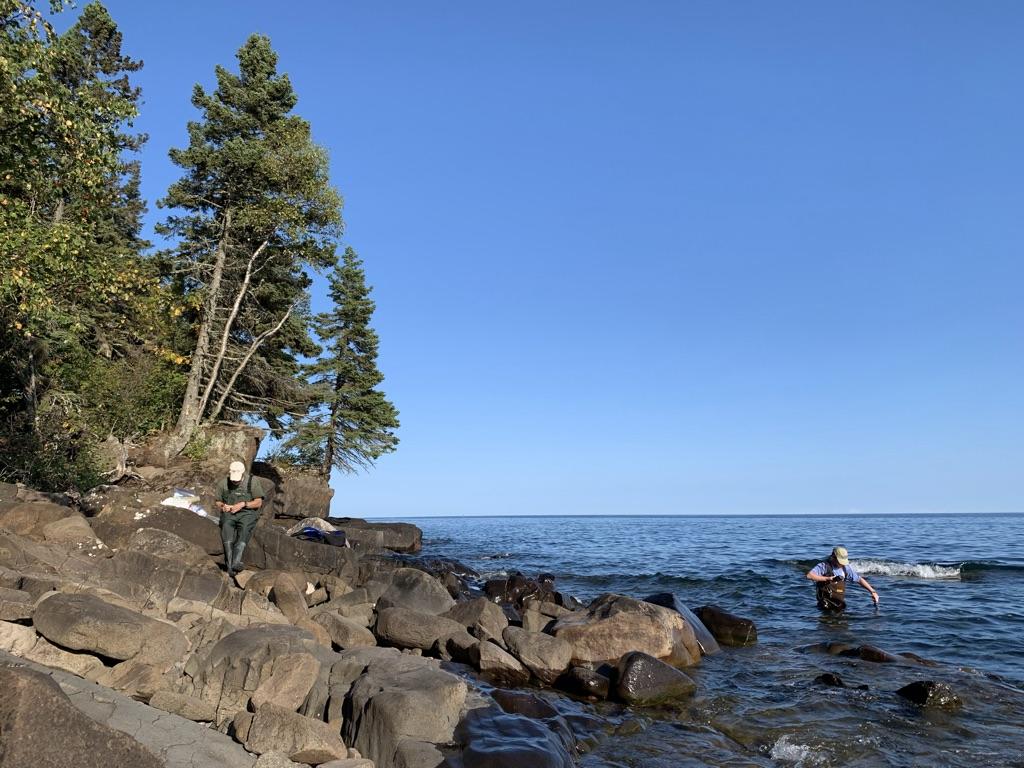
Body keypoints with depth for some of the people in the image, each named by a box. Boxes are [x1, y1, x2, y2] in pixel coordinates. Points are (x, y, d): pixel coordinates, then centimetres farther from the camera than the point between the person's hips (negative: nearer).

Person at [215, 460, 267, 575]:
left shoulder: (252, 481, 1)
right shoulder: (223, 483, 10)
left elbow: (258, 502, 0)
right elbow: (218, 502, 19)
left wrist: (243, 504, -15)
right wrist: (223, 507, -4)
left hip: (247, 512, -2)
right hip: (228, 514, 2)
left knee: (244, 528, -35)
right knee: (226, 527, -33)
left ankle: (236, 562, -51)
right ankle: (229, 564, -43)